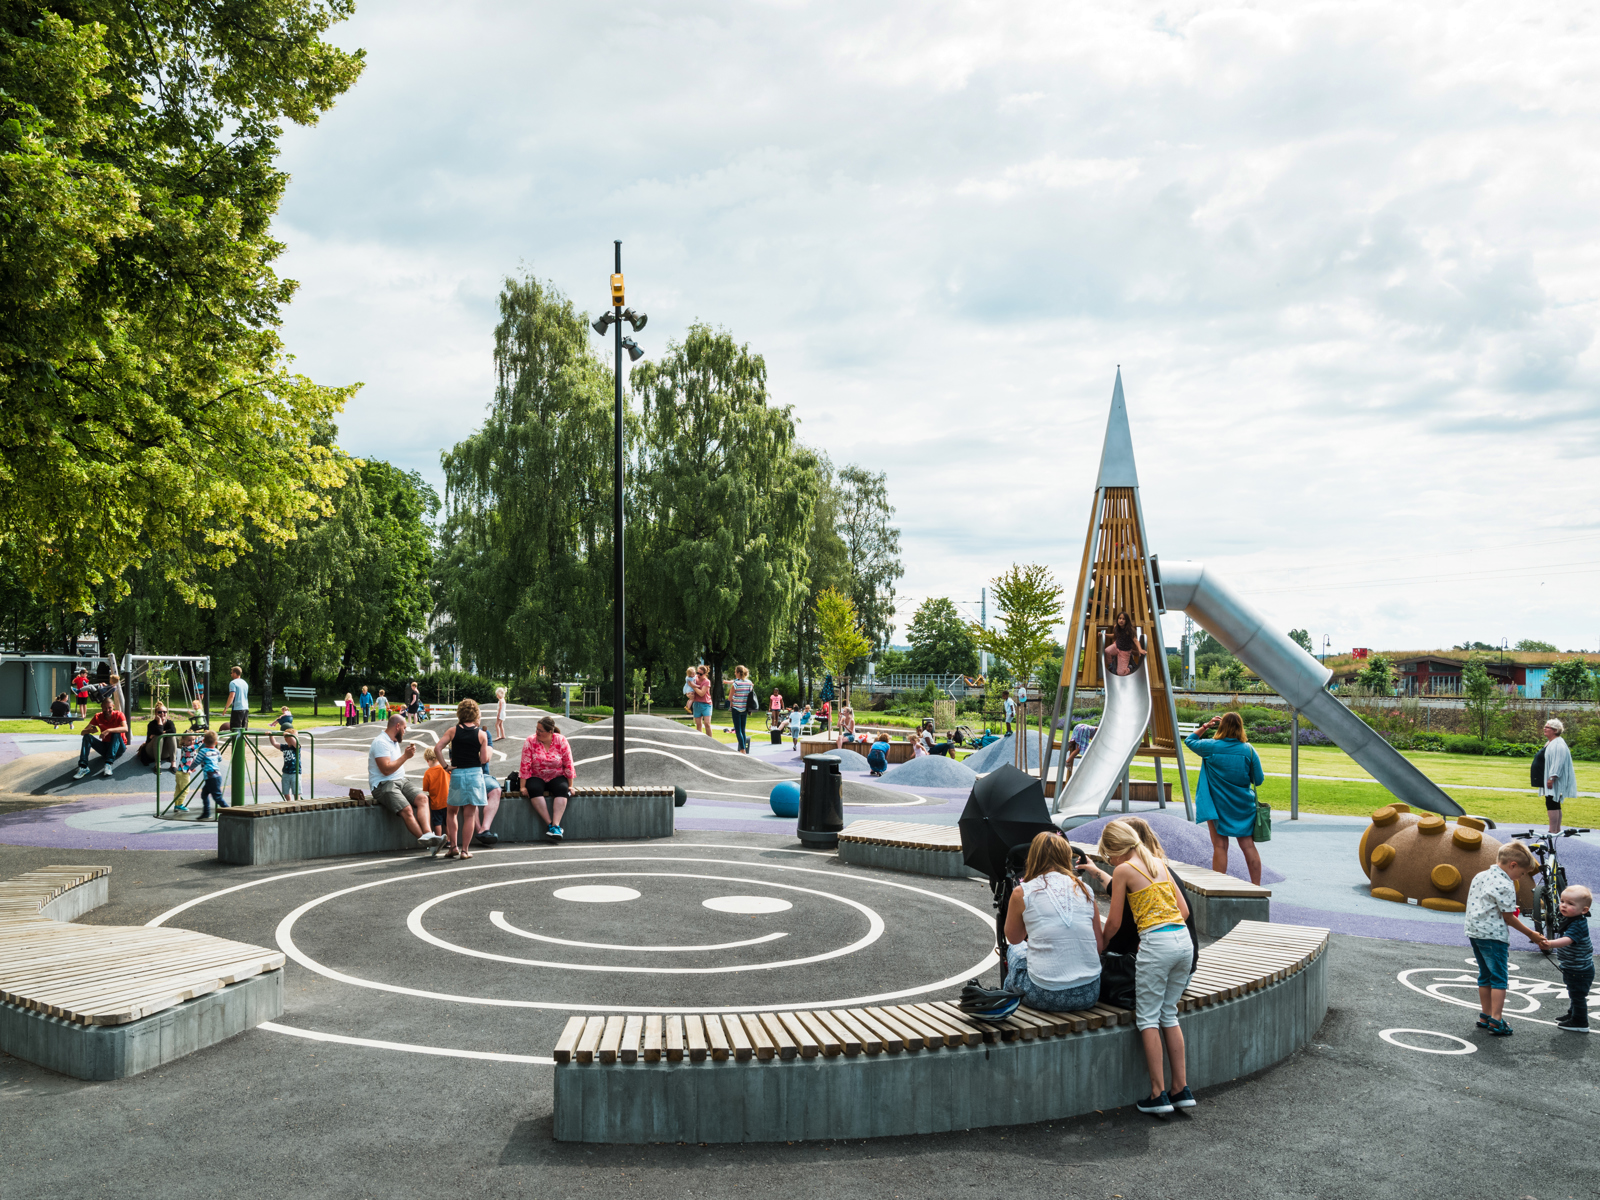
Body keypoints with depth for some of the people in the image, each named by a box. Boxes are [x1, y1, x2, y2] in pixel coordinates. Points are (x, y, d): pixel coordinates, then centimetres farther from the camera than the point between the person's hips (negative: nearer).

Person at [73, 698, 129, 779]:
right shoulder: (98, 717, -2)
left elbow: (125, 729, -32)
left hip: (118, 747, -4)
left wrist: (108, 730, -44)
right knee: (87, 737, -16)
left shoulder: (118, 715, -11)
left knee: (116, 733, -32)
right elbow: (83, 732, -7)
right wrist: (90, 730, -31)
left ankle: (109, 764, -42)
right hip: (105, 747, 4)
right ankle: (83, 766, -30)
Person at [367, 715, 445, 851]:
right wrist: (405, 756, -13)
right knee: (407, 810, -29)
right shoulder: (381, 743, -10)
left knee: (422, 798, -21)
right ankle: (426, 840, -29)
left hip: (401, 781, 8)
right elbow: (387, 769, -19)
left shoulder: (395, 742, 21)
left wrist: (407, 753, 17)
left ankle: (427, 834, -38)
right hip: (384, 785, -8)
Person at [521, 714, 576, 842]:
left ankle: (556, 825, -40)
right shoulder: (530, 742, -5)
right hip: (536, 777, 0)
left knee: (562, 789, -33)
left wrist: (570, 785, -4)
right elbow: (525, 766, -8)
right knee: (534, 789, -34)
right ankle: (549, 824, -32)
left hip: (557, 777, 0)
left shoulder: (561, 741, -4)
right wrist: (523, 786, -13)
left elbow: (568, 765, -2)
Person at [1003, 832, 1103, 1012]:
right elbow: (1098, 946, 9)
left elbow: (1013, 938, 14)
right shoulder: (1085, 890, 5)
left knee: (1015, 950, 28)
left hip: (1046, 997, -3)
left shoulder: (1021, 893, -3)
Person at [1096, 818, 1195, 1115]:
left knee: (1148, 1018, 3)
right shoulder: (1160, 864, 17)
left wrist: (1100, 943, 19)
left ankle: (1158, 1094, 1)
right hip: (1184, 940, 7)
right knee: (1169, 1014, 15)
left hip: (1156, 944, -7)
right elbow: (1184, 910, 16)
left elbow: (1114, 923, 2)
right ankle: (1181, 1088, 15)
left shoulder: (1123, 870, -2)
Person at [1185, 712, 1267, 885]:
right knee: (1248, 845, 6)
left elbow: (1189, 740, 11)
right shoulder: (1249, 750, -7)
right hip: (1243, 806, 1)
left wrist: (1205, 726, 15)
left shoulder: (1210, 747, -9)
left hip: (1218, 805, -1)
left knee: (1220, 846, 2)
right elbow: (1258, 780, -2)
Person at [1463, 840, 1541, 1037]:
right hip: (1493, 935, -9)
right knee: (1499, 978, -2)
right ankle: (1495, 1020, -6)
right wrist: (1530, 934, 0)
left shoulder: (1480, 876, 9)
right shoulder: (1505, 885, -16)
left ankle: (1485, 1016, 23)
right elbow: (1508, 917, -11)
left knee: (1485, 976, 17)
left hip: (1474, 931, 9)